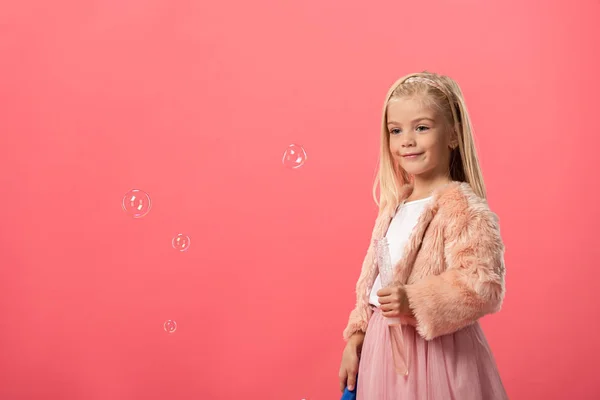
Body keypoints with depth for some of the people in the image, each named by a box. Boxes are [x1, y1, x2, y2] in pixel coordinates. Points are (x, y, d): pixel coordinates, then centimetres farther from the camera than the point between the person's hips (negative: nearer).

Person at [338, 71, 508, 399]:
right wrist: (356, 336, 11)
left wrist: (414, 301, -30)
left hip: (436, 351, -7)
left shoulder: (464, 208, -16)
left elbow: (483, 286, -24)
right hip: (382, 346, 7)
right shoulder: (394, 204, 8)